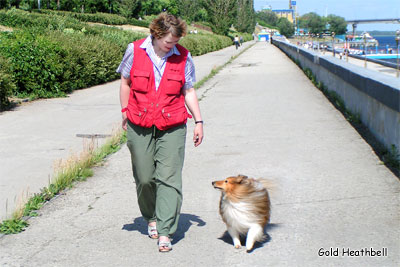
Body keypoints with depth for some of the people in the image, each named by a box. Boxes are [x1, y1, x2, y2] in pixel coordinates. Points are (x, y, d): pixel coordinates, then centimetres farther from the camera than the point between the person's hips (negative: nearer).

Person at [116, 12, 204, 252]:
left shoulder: (183, 57, 0)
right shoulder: (135, 51, -2)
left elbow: (189, 91, 7)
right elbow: (125, 82, 10)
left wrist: (199, 121, 4)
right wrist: (125, 113, 11)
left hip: (172, 127, 0)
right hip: (139, 127, 1)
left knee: (169, 178, -7)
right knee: (144, 178, 6)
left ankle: (165, 233, -4)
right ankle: (151, 217, 32)